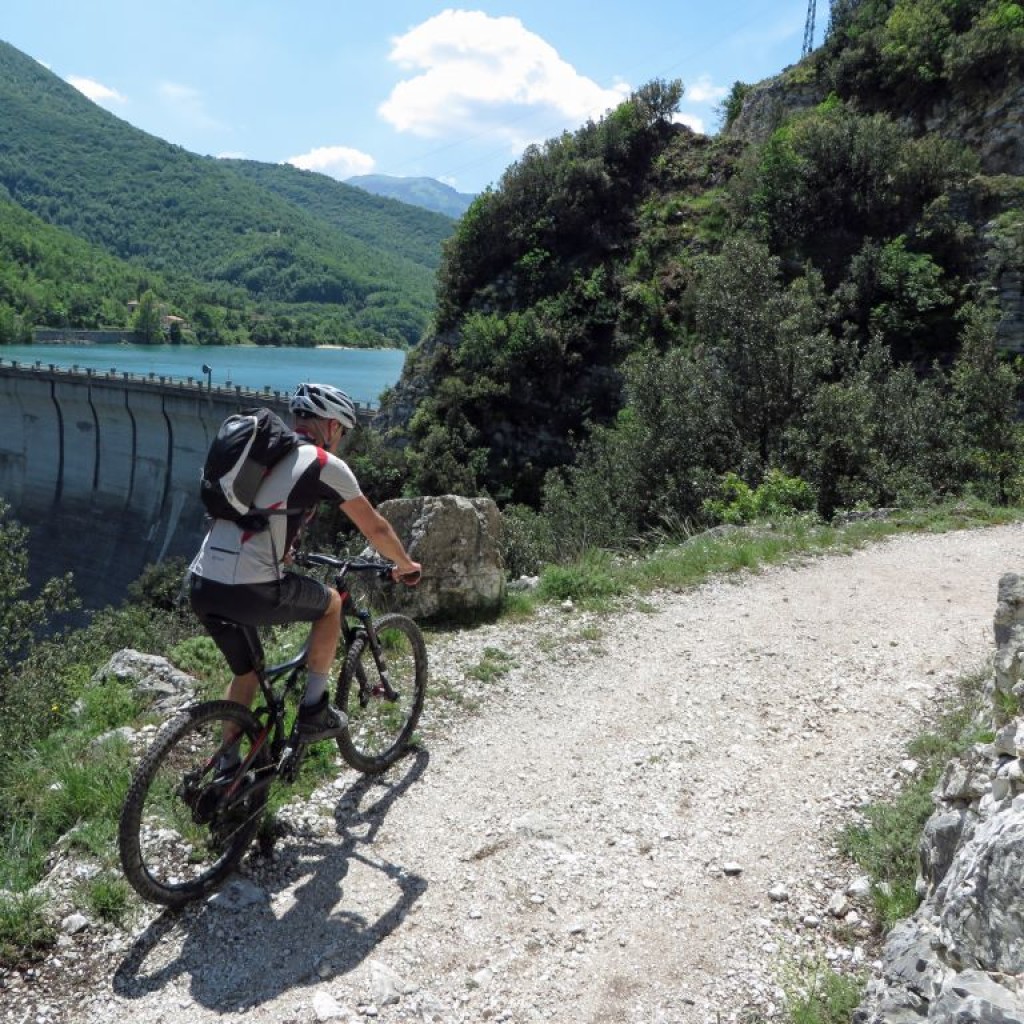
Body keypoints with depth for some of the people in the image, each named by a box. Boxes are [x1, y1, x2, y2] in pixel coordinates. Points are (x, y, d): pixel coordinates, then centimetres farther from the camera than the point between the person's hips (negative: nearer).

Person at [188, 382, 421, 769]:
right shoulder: (325, 464, 0)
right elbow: (375, 527, 10)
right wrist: (405, 564, 28)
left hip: (200, 585, 7)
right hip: (248, 591, -7)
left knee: (246, 673, 28)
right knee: (331, 603, 20)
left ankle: (227, 767, 34)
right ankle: (314, 711, 24)